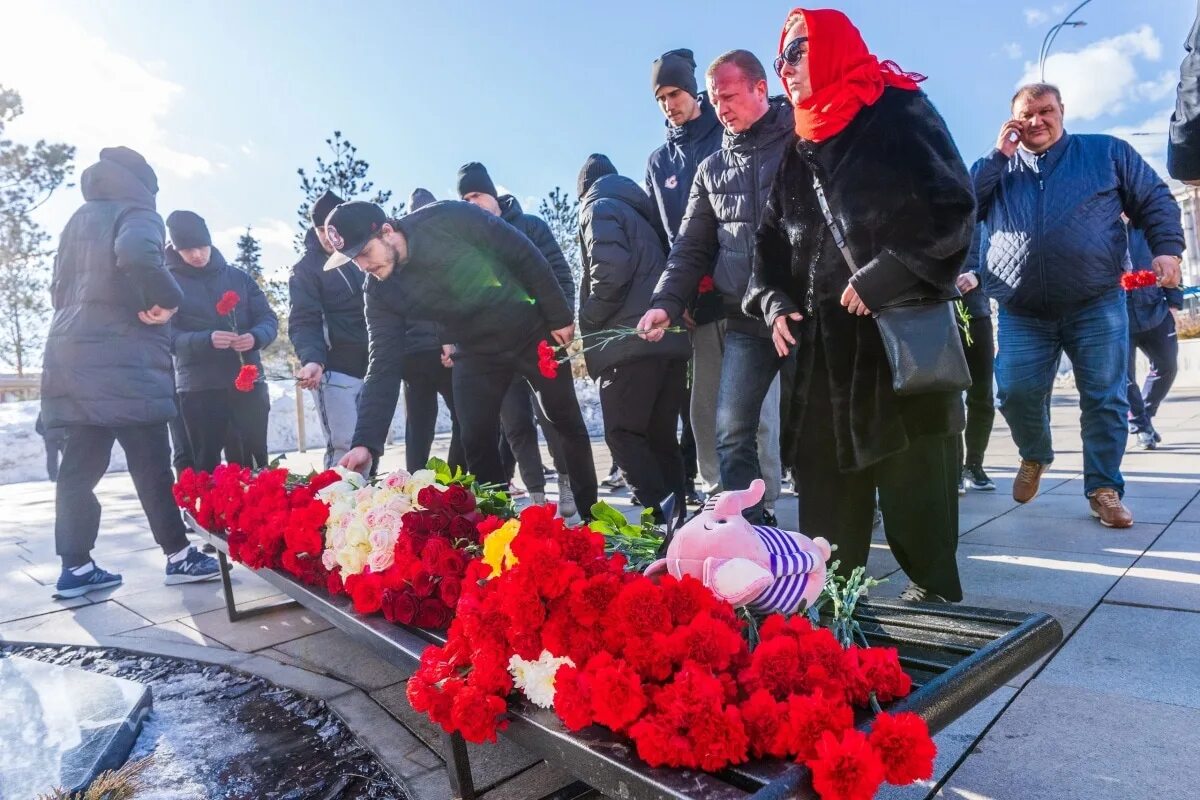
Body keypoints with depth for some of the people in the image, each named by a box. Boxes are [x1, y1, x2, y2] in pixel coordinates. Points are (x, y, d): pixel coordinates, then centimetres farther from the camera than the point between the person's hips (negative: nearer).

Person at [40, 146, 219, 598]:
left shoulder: (78, 220, 20)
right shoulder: (137, 213, -3)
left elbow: (60, 288, 23)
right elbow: (136, 255, -27)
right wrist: (168, 299, -15)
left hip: (73, 353, 8)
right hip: (122, 359, -8)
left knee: (80, 463, 7)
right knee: (151, 461, -4)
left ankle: (75, 567, 9)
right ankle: (178, 556, 3)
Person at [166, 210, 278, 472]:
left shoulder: (238, 277, 9)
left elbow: (268, 318, 6)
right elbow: (166, 336, -6)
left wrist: (256, 337, -17)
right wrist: (207, 340, -25)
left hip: (248, 382, 2)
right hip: (198, 388, -2)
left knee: (254, 461, 6)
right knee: (206, 465, 5)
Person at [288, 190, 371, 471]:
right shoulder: (306, 268, 0)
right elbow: (303, 321, -9)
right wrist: (312, 359, -27)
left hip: (370, 367, 5)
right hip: (334, 370, -5)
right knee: (344, 447, -10)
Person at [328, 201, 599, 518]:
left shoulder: (449, 219, -24)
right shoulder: (380, 295, -12)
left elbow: (525, 255, -17)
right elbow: (384, 367, -14)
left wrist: (560, 316, -14)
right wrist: (365, 440, -23)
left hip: (533, 332, -3)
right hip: (476, 353, 3)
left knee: (567, 424, 7)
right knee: (477, 443, -3)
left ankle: (591, 517, 24)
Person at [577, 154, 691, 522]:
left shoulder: (599, 207, 2)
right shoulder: (640, 210, 27)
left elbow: (609, 272, -15)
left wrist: (587, 322, -4)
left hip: (630, 340, -8)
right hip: (670, 338, 8)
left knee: (623, 434, -6)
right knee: (660, 437, 10)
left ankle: (661, 517, -16)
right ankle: (677, 516, 9)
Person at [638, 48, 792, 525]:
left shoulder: (801, 141, 0)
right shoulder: (711, 171, 15)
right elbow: (692, 248, 13)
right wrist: (666, 302, -3)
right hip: (744, 321, 5)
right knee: (732, 433, 1)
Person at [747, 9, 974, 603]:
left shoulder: (898, 112, 2)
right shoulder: (797, 152, 19)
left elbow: (952, 208, -8)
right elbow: (772, 243, 17)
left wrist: (885, 277, -17)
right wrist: (774, 302, 0)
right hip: (825, 342, 6)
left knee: (913, 480, 0)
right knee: (825, 482, 6)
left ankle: (934, 596, 17)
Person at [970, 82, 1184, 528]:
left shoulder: (1106, 151, 12)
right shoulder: (999, 167, 16)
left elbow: (1155, 201, 11)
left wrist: (1166, 250, -5)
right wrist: (998, 155, -2)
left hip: (1096, 307, 0)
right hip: (1022, 314, 1)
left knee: (1105, 399, 0)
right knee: (1016, 393, -6)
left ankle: (1104, 489, 12)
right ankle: (1035, 457, 22)